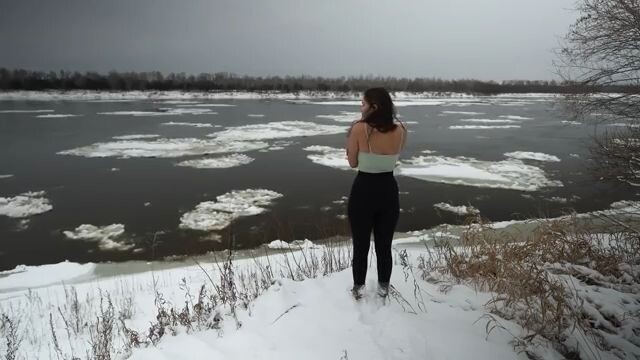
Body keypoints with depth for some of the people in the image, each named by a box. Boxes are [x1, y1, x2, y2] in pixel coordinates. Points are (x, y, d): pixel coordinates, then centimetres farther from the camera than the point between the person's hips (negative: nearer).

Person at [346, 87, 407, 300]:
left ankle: (358, 289, 29)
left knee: (360, 245, 14)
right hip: (388, 191, 4)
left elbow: (353, 163, -4)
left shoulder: (359, 128, -16)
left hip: (363, 191, -3)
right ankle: (384, 288, 34)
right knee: (384, 245, 18)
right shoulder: (400, 131, -4)